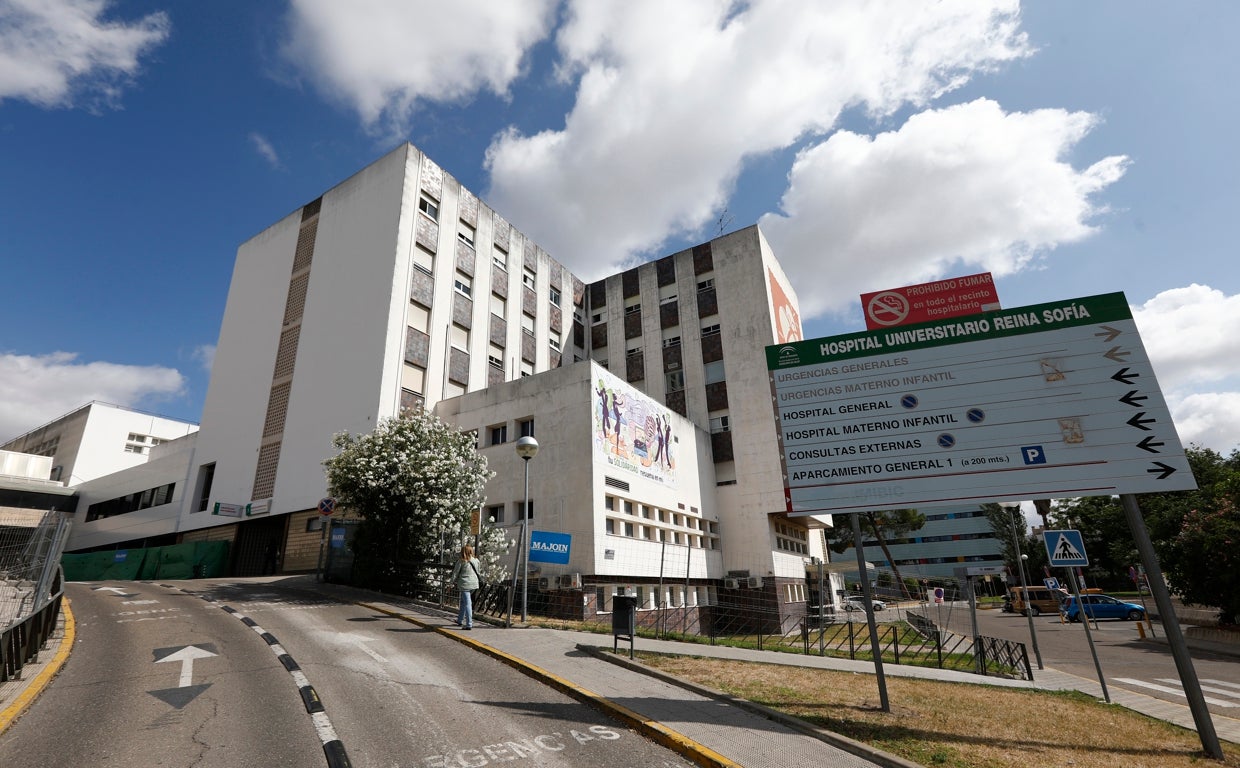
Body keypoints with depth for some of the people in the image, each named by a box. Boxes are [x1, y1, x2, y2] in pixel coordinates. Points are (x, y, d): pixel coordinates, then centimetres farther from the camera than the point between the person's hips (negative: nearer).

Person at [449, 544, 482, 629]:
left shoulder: (461, 561, -8)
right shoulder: (476, 561, 3)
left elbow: (455, 573, -2)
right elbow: (478, 572, 12)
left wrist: (453, 582, 10)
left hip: (464, 585, -5)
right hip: (474, 584, 5)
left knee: (467, 603, -3)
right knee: (463, 602, 22)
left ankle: (469, 624, -4)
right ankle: (460, 620, 34)